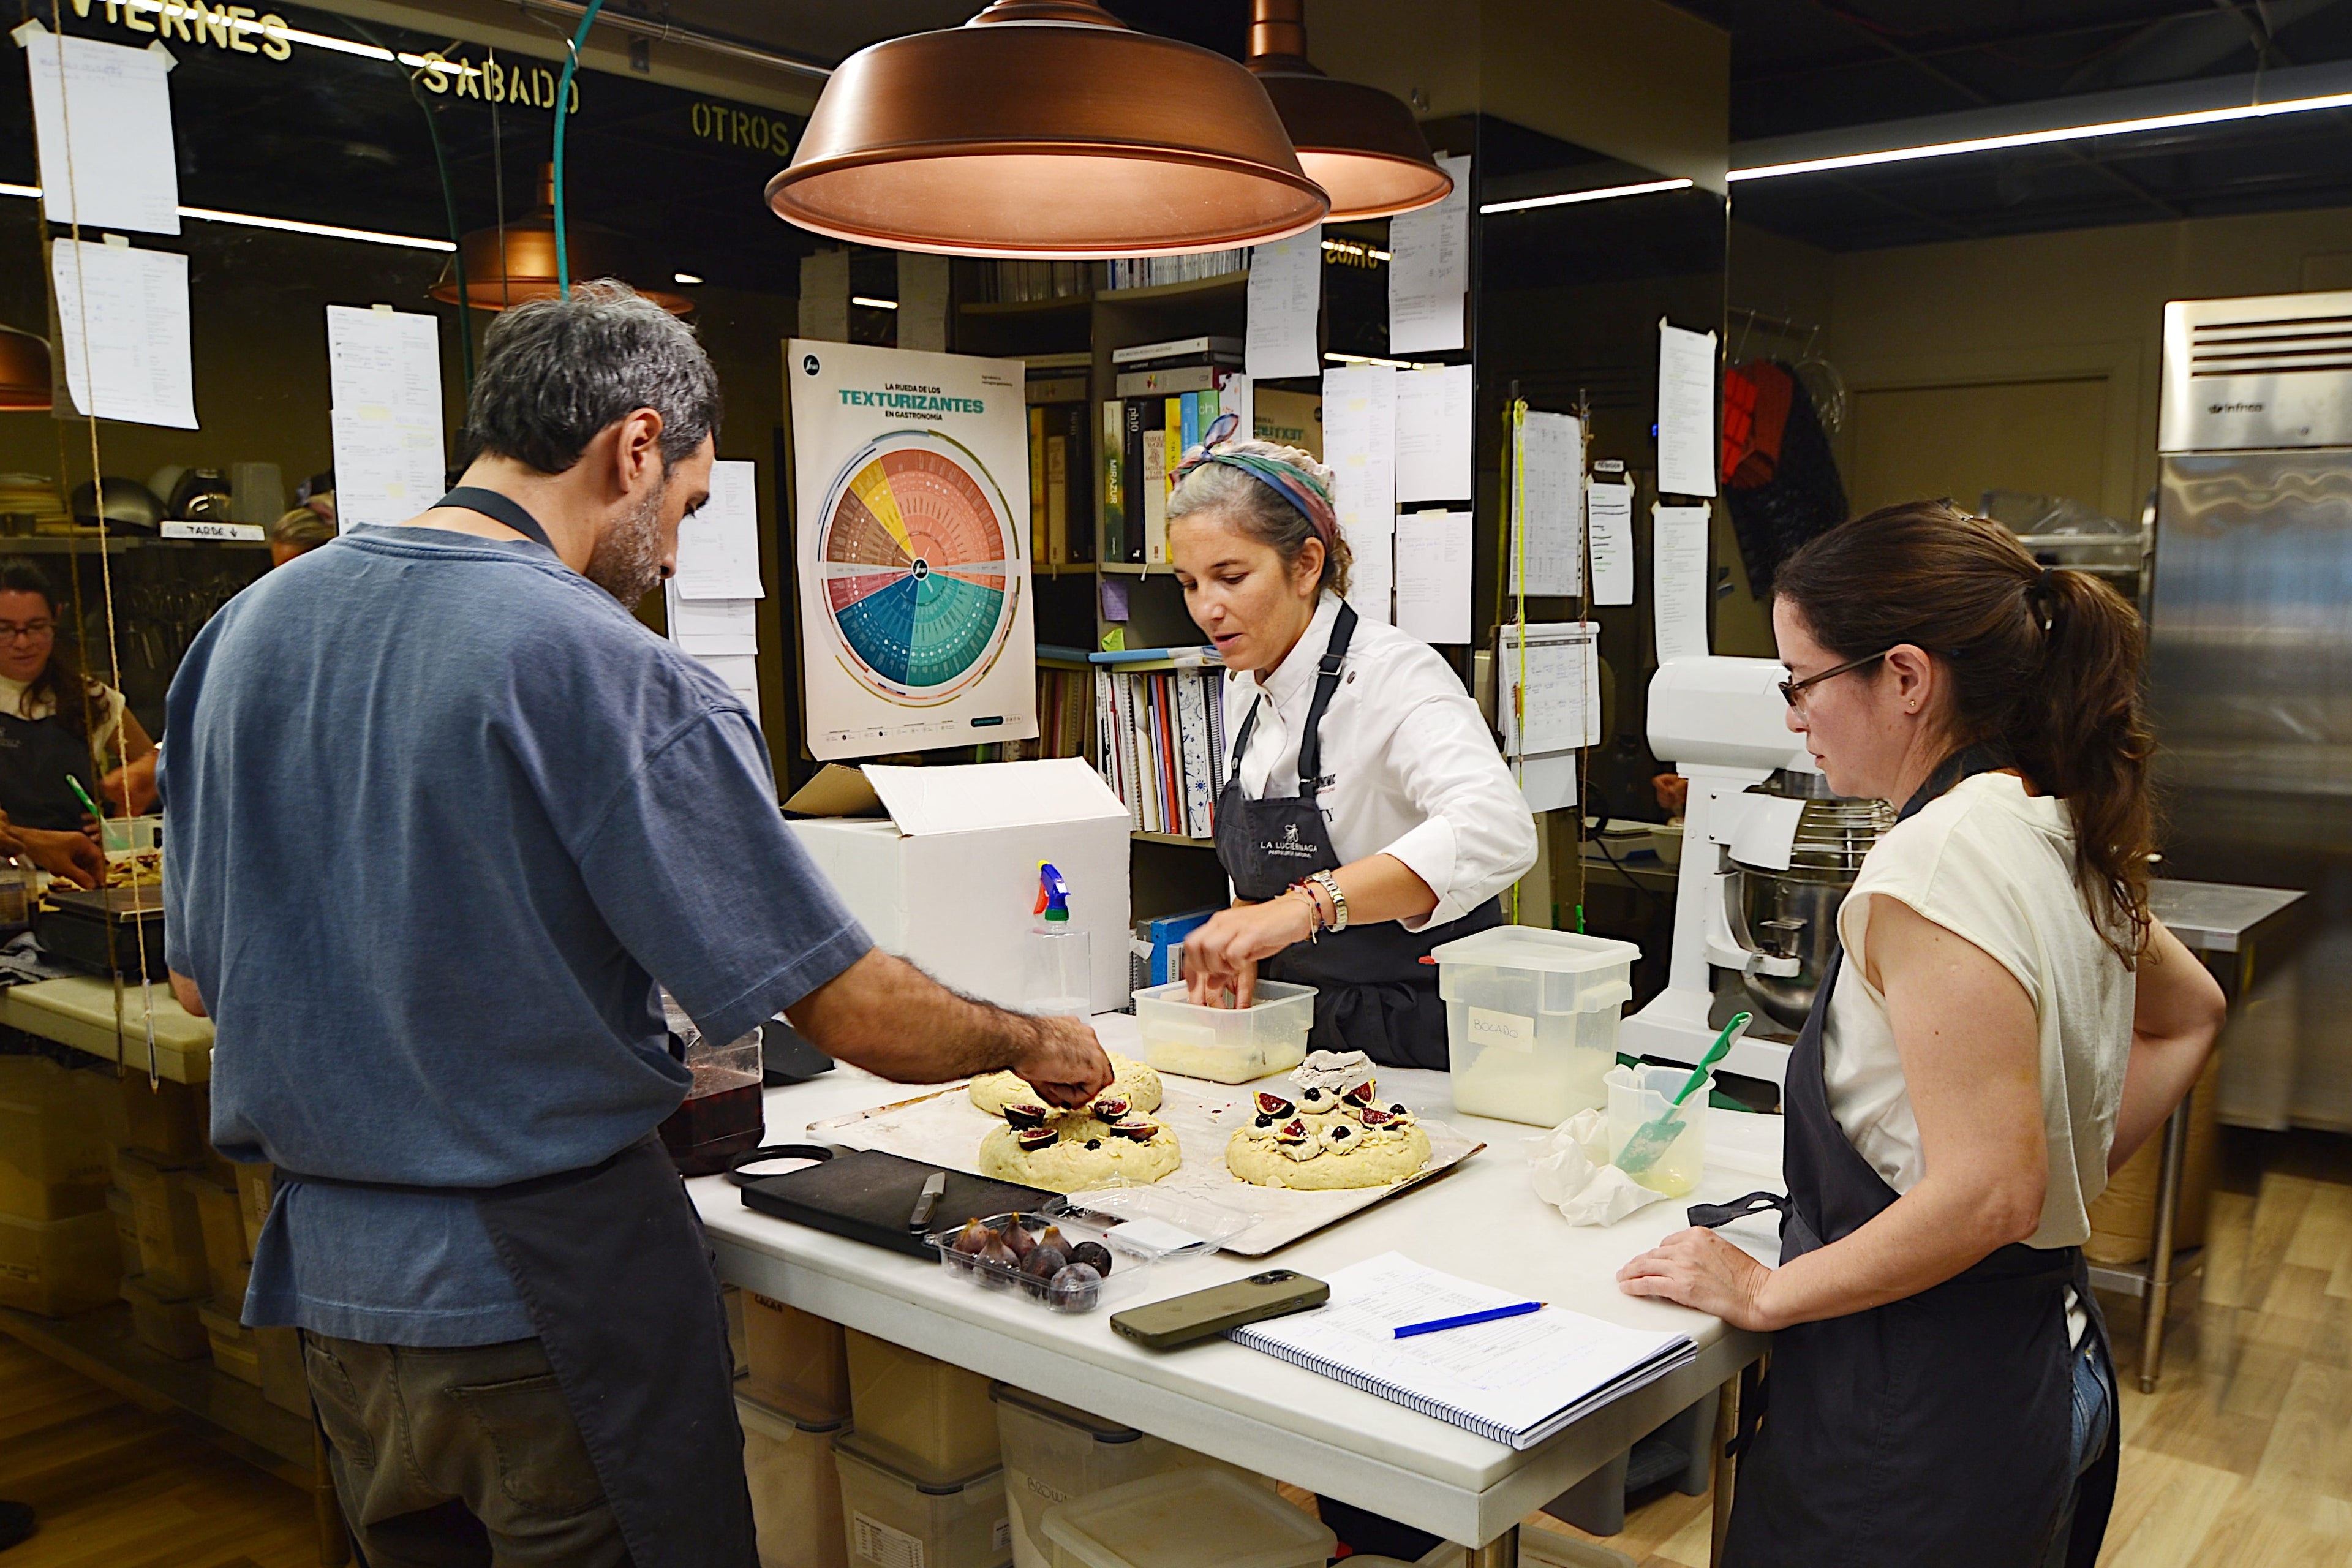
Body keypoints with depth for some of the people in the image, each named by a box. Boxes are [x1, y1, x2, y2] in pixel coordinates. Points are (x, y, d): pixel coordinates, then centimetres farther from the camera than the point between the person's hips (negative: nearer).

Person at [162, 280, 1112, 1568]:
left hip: (329, 1275, 7)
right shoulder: (608, 668, -20)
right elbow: (852, 1015, -18)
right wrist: (1034, 1047, 0)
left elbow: (196, 977, 10)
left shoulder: (249, 626, 1)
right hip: (553, 1292, -6)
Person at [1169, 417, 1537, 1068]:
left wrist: (1305, 905, -40)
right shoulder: (1246, 686, 9)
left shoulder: (1393, 674, -16)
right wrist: (1242, 929, -1)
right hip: (1305, 1041, 7)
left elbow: (1496, 831, -34)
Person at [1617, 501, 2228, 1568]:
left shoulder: (1938, 860, -24)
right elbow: (2188, 1016, 23)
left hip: (1919, 1413, -9)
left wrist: (1765, 1291, -15)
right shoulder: (2058, 830, 6)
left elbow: (1987, 1193, -27)